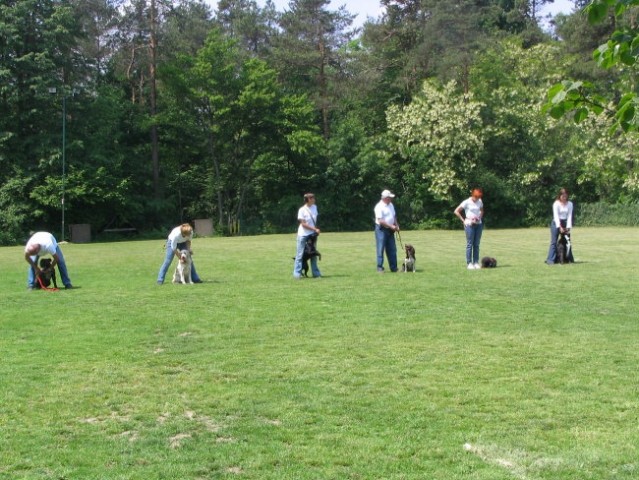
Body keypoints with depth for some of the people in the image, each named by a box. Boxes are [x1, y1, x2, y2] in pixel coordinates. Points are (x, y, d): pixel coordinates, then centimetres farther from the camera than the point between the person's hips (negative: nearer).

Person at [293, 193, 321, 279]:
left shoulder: (314, 207, 4)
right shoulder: (302, 210, -13)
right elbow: (303, 224, -14)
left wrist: (316, 230, 4)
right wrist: (315, 229, -15)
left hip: (312, 234, 6)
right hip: (303, 234, -6)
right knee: (300, 254, -2)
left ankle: (315, 273, 16)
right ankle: (297, 273, 1)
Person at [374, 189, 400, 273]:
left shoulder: (391, 205, 11)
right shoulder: (379, 207, -15)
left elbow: (394, 216, 21)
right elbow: (380, 220, -20)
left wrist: (396, 225, 5)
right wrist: (391, 226, -19)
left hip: (390, 230, 8)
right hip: (381, 229, -8)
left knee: (392, 250, 9)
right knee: (381, 249, -4)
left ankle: (393, 267, 15)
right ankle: (380, 268, 1)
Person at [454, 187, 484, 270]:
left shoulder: (480, 202, 8)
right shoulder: (467, 202, -8)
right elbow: (456, 211, -7)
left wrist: (480, 218, 7)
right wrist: (463, 220, -9)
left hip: (478, 224, 5)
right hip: (469, 225, -5)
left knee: (476, 244, 6)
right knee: (470, 244, -4)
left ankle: (476, 262, 10)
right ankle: (469, 263, -2)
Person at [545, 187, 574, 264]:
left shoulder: (570, 204, -2)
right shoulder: (556, 204, -13)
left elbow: (569, 216, -5)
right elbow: (556, 216, -19)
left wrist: (568, 227, -14)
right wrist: (559, 227, -27)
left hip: (565, 223, 4)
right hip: (556, 223, -4)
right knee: (554, 242, -6)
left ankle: (570, 258, 16)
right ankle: (550, 259, -7)